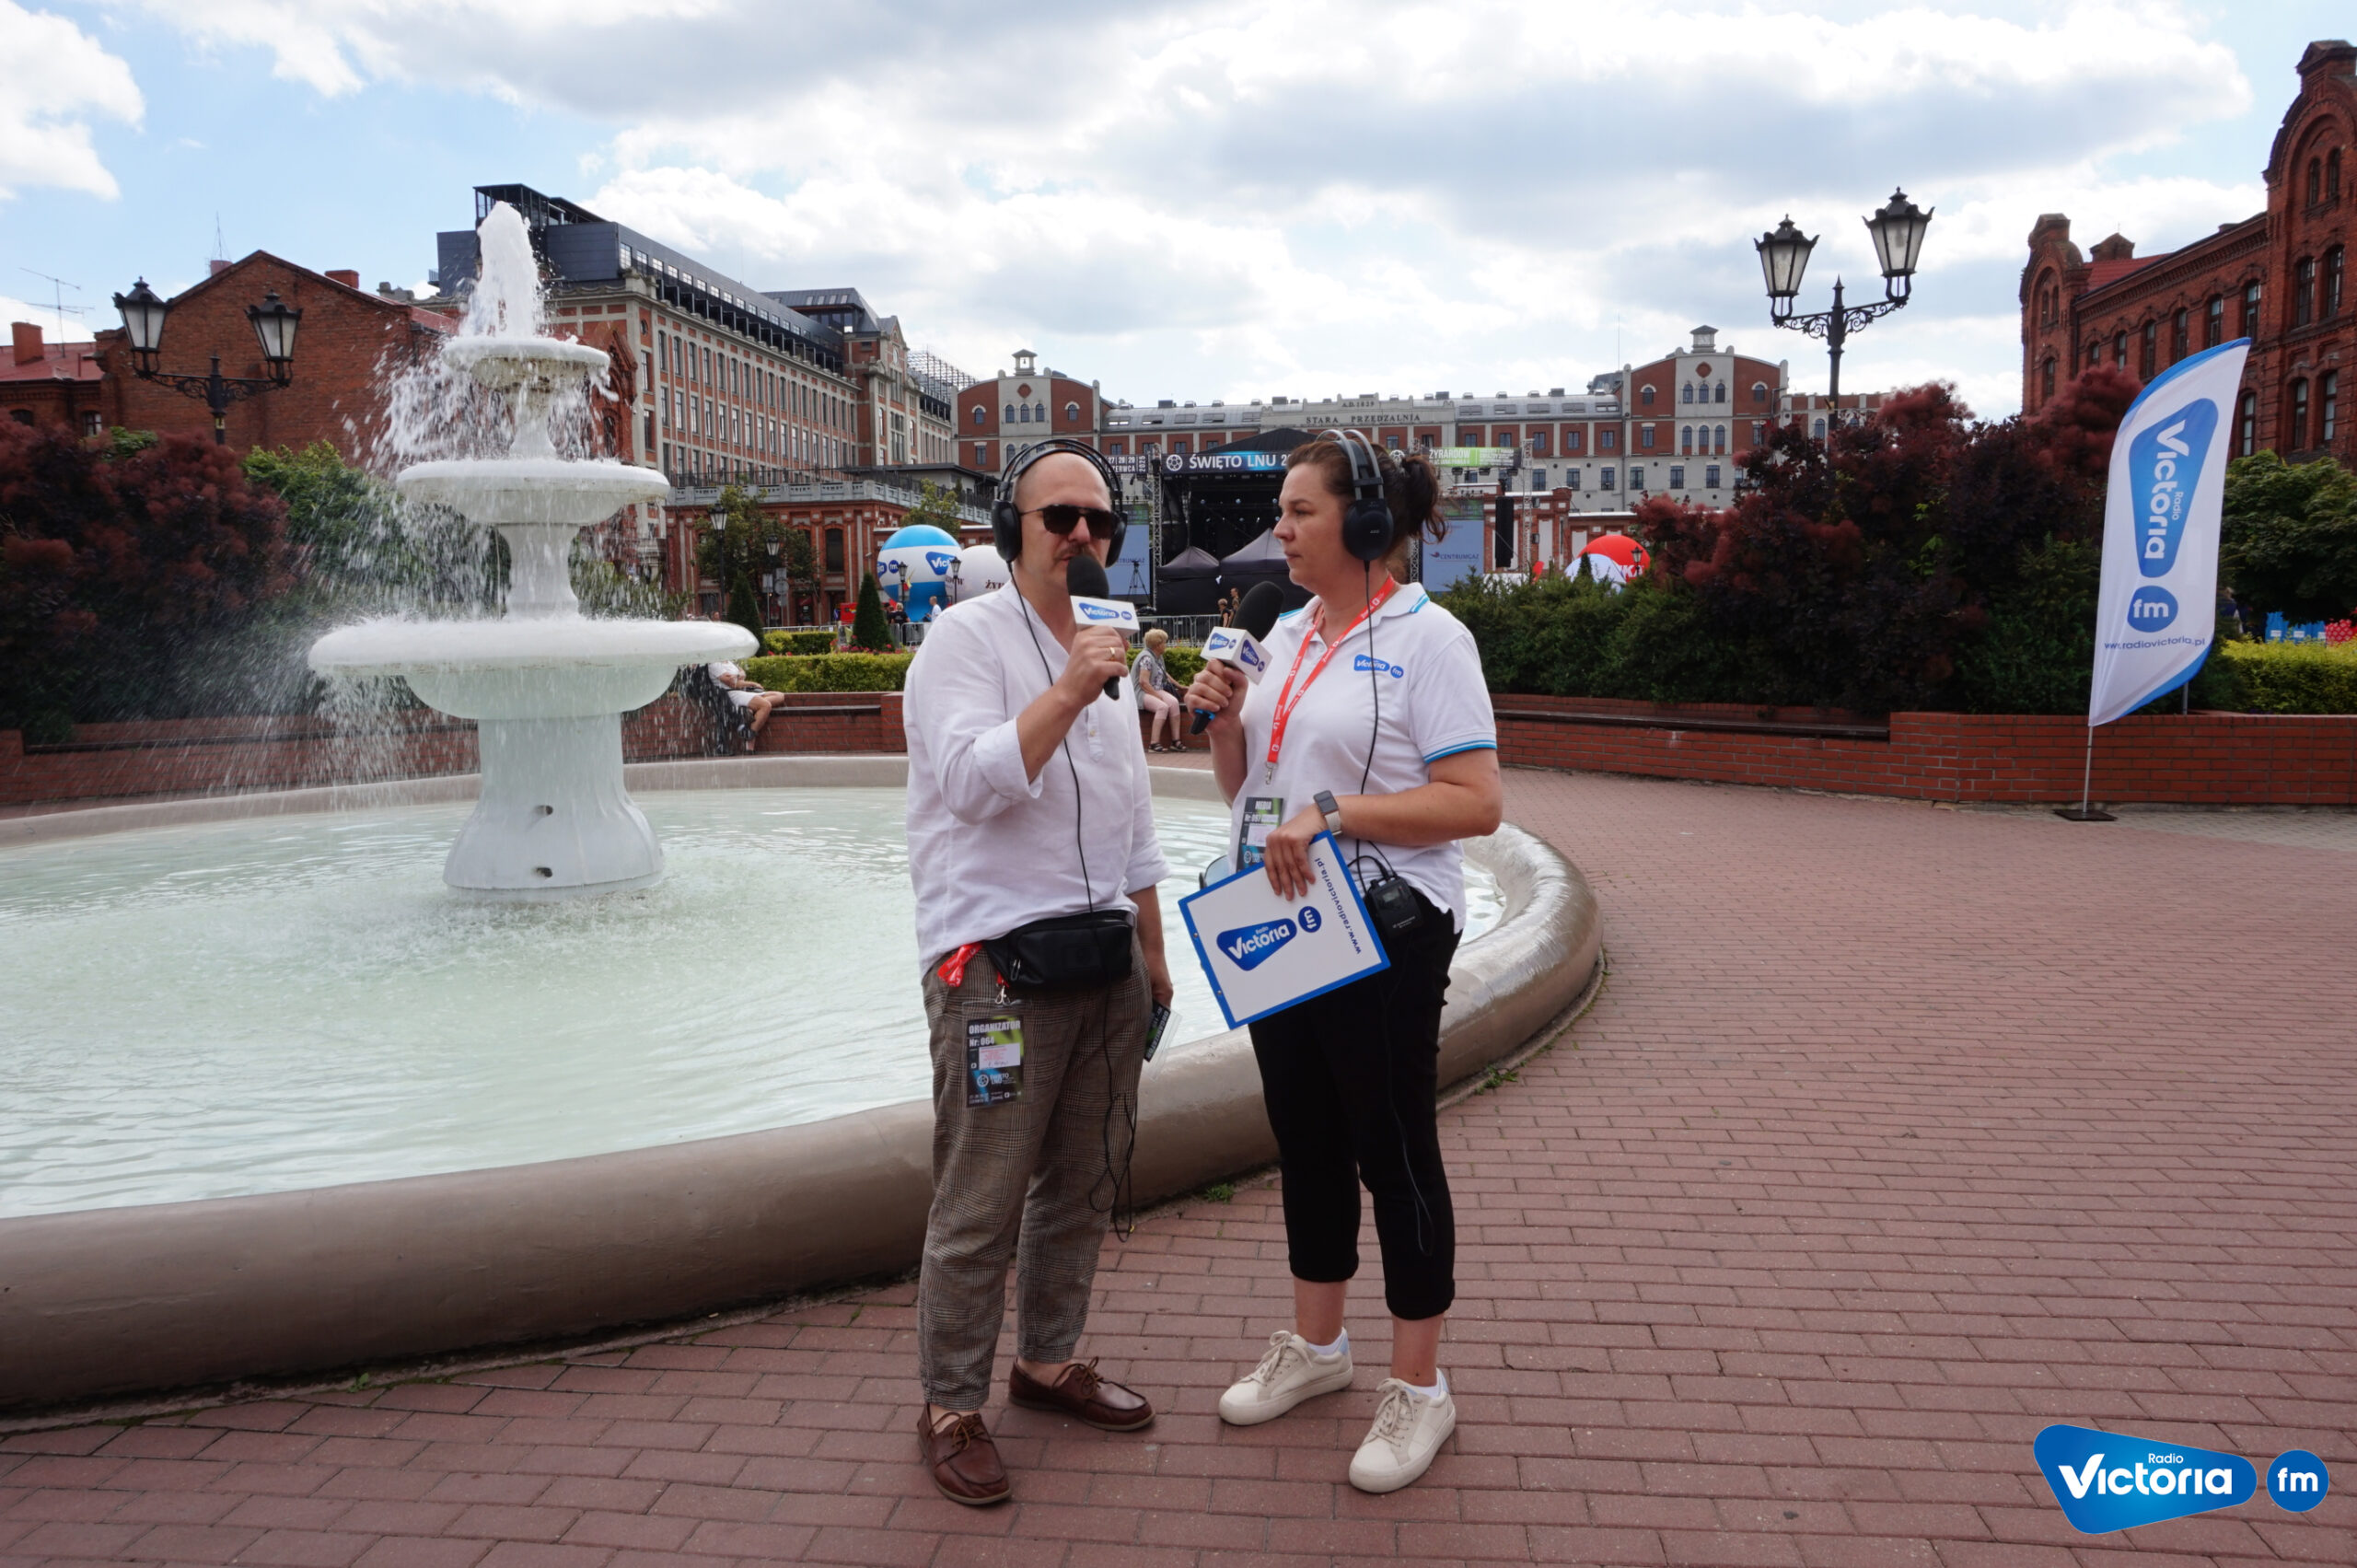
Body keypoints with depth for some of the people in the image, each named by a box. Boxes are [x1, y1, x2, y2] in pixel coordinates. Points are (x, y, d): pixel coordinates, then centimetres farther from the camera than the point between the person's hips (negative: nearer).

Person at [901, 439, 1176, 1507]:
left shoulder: (1104, 647, 17)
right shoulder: (966, 636, -5)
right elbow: (973, 781, -20)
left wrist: (1152, 950, 21)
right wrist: (1067, 695, -26)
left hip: (1103, 956, 7)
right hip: (997, 963, -7)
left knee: (1086, 1181, 14)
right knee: (980, 1204, -1)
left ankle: (1048, 1361, 32)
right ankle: (950, 1408, 14)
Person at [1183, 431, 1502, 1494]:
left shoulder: (1426, 637, -11)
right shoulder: (1286, 634, 11)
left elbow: (1476, 804, -19)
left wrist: (1332, 813, -25)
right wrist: (1223, 724, -3)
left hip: (1384, 930, -7)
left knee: (1394, 1149, 4)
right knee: (1305, 1138, 17)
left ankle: (1418, 1388, 20)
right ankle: (1315, 1346, 35)